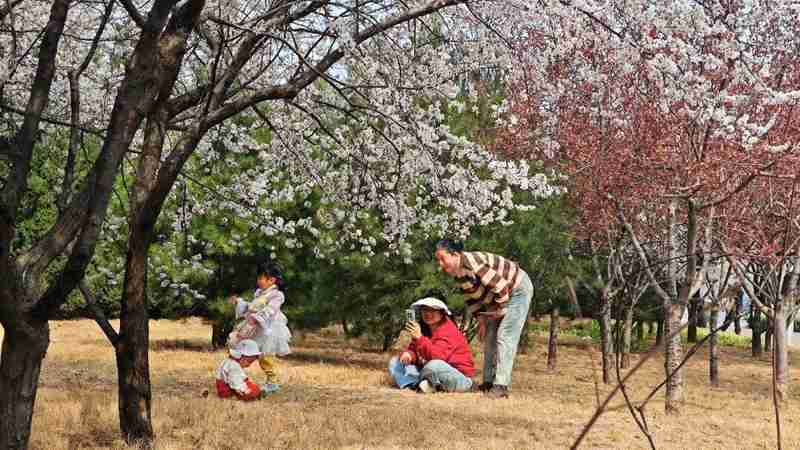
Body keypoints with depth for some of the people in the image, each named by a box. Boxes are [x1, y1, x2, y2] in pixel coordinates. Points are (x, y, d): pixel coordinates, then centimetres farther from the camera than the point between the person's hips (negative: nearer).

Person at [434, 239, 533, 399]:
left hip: (518, 289, -10)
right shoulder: (458, 272, -2)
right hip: (496, 298, 10)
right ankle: (489, 382, 18)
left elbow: (499, 285, -31)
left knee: (505, 337, -17)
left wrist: (500, 309, -18)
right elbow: (471, 297, 11)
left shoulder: (472, 263, -31)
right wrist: (480, 318, 3)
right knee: (489, 338, 11)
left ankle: (501, 386, -19)